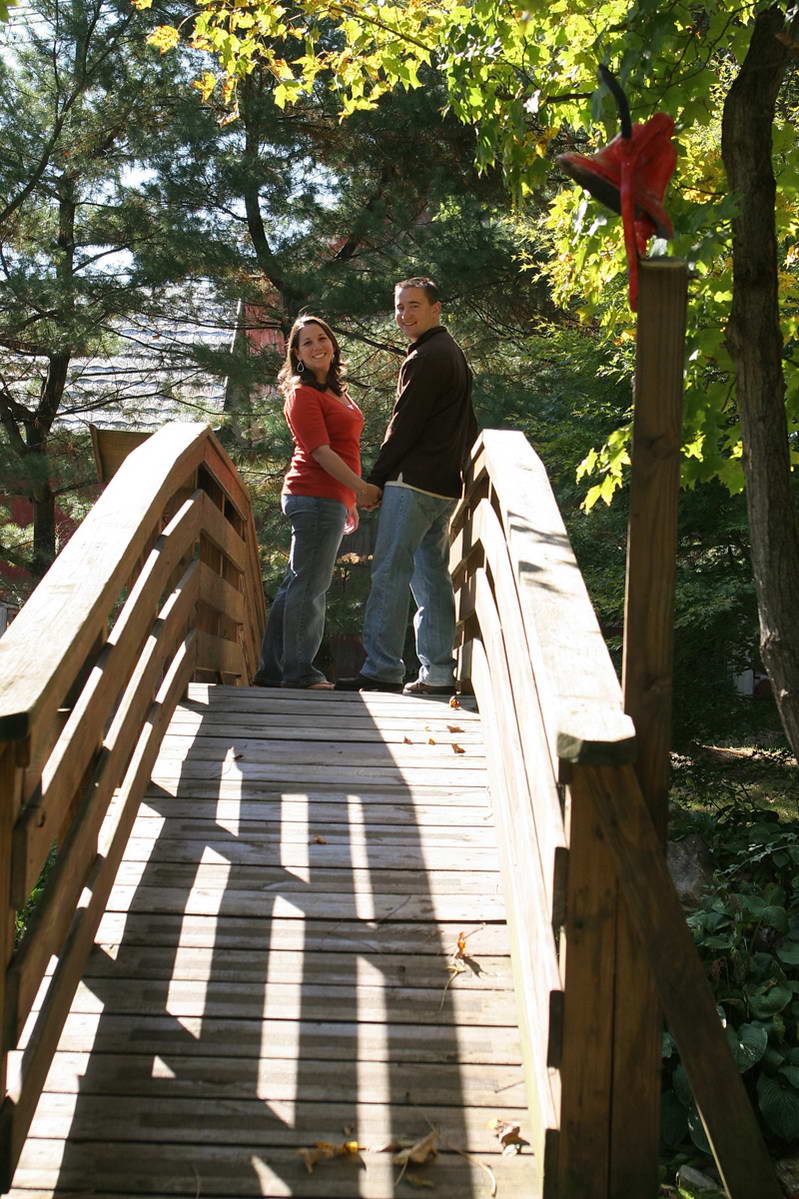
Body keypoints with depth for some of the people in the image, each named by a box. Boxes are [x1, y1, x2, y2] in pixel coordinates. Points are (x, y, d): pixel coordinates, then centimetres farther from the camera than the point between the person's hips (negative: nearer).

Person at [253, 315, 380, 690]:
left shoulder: (336, 390, 20)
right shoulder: (303, 393, -9)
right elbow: (320, 450, -16)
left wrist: (349, 501, 24)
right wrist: (360, 487, -20)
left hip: (332, 496, 10)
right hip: (316, 496, -10)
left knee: (298, 585, 12)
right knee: (309, 585, -5)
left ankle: (272, 670, 19)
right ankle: (299, 671, 1)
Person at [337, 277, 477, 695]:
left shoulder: (425, 358, -12)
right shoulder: (452, 352, 21)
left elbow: (404, 425, -14)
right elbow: (465, 427, 25)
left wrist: (375, 479, -8)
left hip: (413, 482, -10)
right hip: (445, 485, 10)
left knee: (390, 573, -9)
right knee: (433, 574, 11)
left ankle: (382, 670, -10)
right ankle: (438, 671, 12)